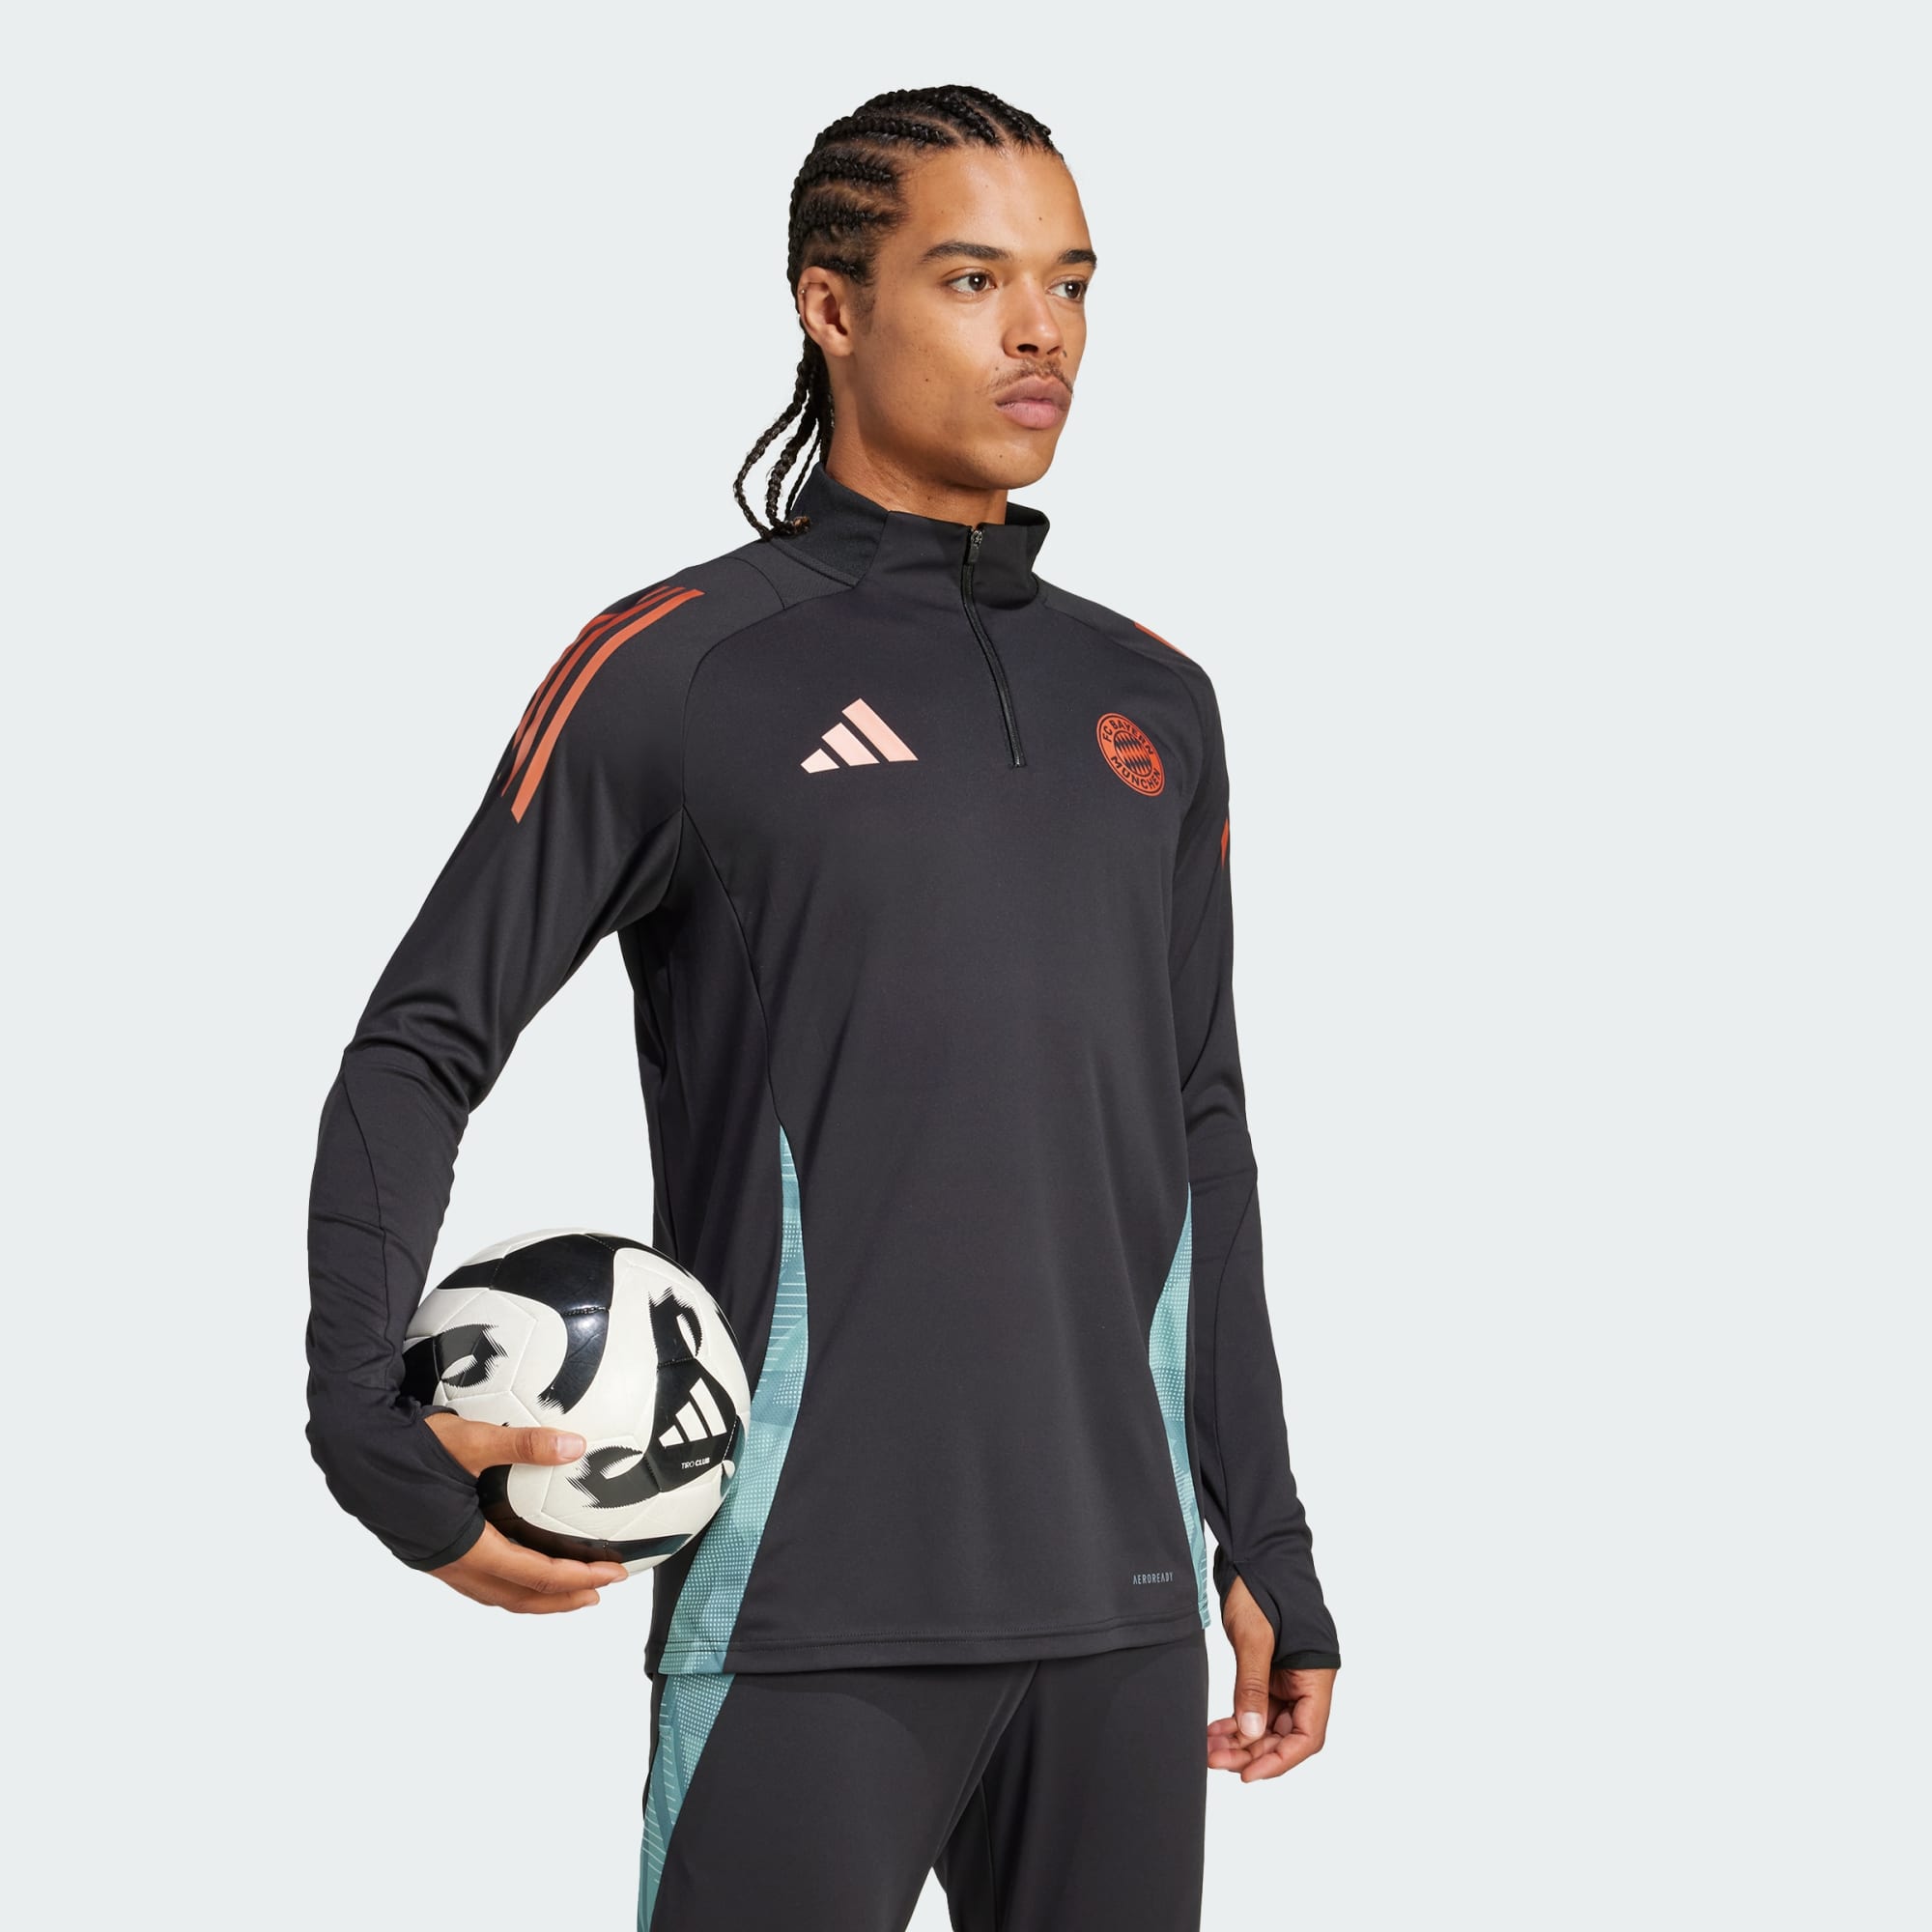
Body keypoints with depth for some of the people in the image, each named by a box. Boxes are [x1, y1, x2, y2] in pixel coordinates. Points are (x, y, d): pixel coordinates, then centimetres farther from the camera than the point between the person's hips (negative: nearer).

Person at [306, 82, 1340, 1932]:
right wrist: (370, 1427, -14)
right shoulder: (676, 671, -2)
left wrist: (1265, 1542, 17)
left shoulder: (1154, 703, 13)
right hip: (812, 1612, -5)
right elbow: (419, 1050, -1)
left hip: (1119, 1603, 5)